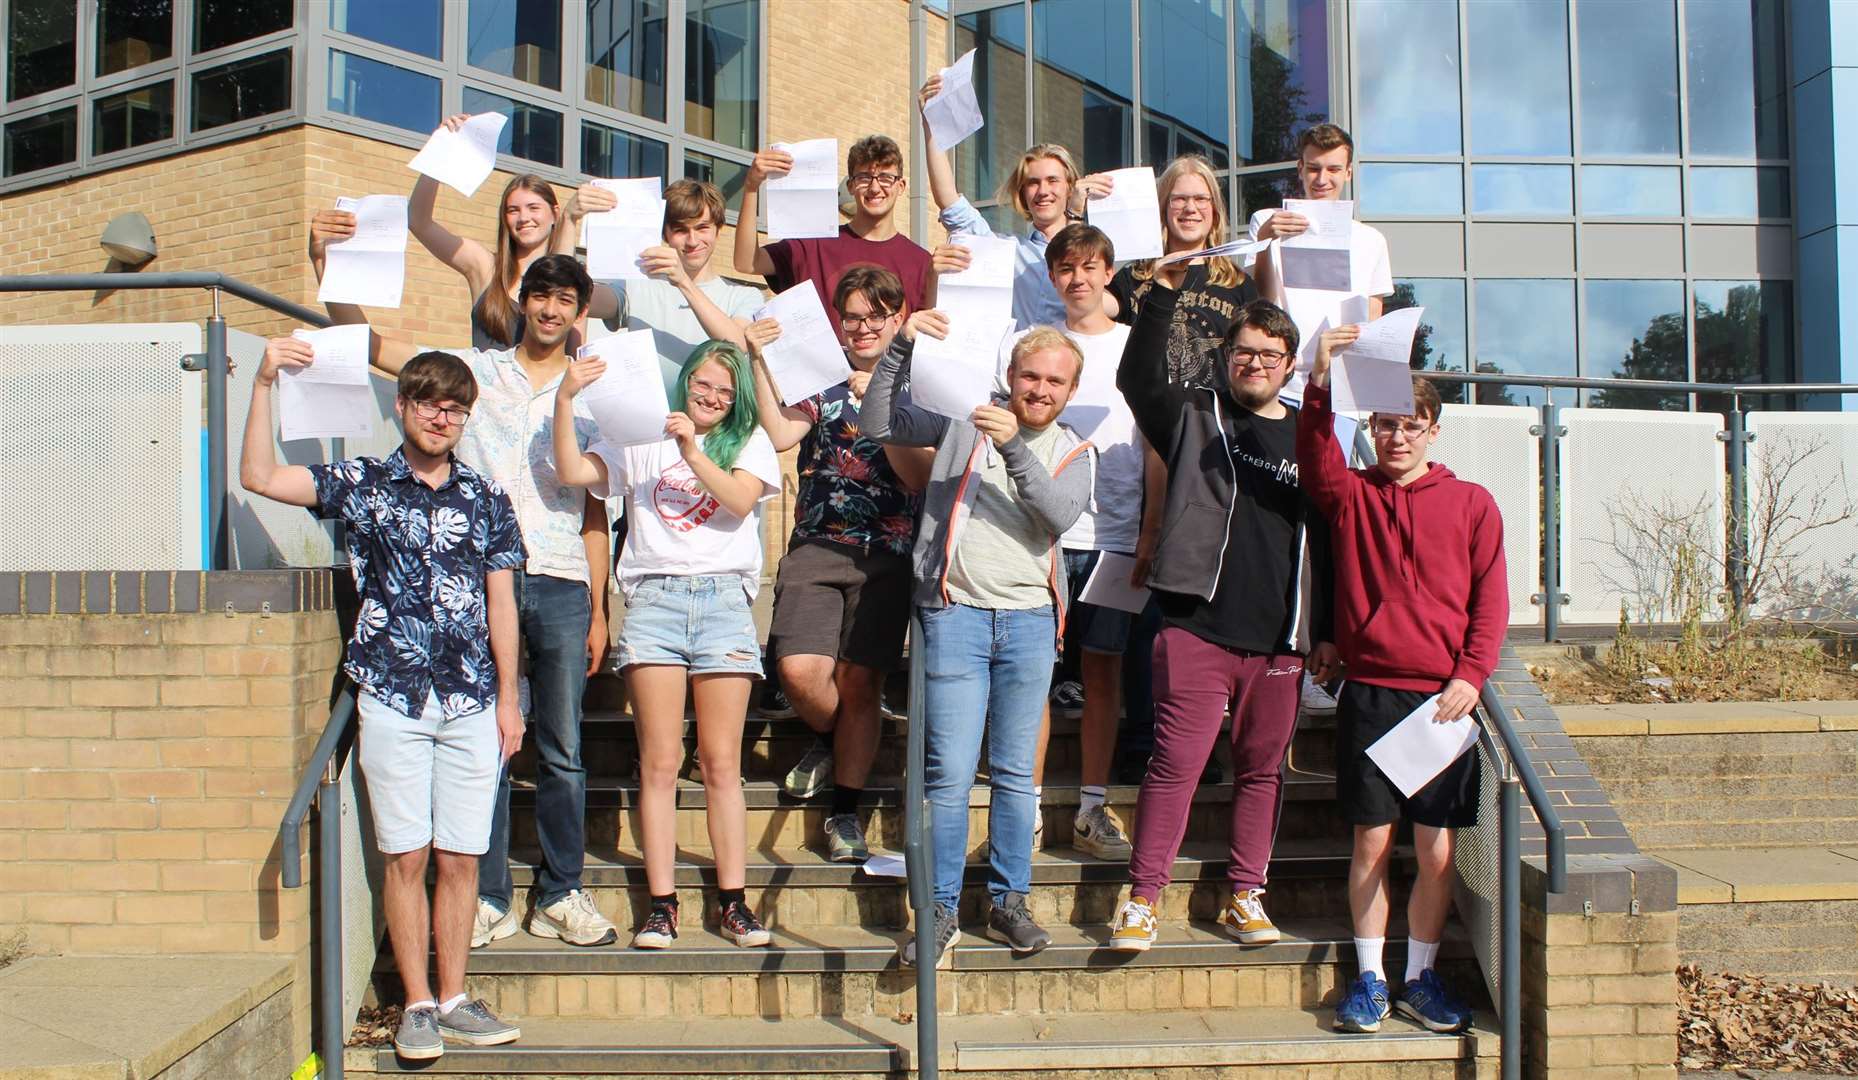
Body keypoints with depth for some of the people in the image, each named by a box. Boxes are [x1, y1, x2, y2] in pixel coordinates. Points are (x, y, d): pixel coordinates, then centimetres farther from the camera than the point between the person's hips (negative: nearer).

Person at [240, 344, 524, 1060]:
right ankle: (417, 1005, 12)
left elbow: (500, 603, 9)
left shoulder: (486, 500, 9)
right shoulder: (360, 484, 5)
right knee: (406, 856, 1)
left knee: (460, 857, 4)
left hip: (472, 702, 2)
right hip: (392, 698, -1)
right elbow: (258, 477, -4)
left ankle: (453, 1000, 15)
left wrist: (508, 698, 6)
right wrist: (265, 382, -9)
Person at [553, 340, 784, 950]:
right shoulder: (642, 443, 17)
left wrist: (693, 453, -13)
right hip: (653, 599, 0)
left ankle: (733, 901, 5)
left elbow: (740, 500, -2)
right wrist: (565, 402, -5)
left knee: (721, 763, -1)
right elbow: (572, 472, 4)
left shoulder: (749, 442, 17)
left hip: (723, 598, 0)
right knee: (659, 762, -4)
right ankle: (661, 905, 0)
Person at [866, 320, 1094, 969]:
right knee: (950, 773, -5)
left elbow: (1061, 515, -9)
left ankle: (1008, 904, 20)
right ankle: (941, 913, 5)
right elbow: (879, 424, -2)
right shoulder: (967, 418, 6)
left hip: (1030, 621, 3)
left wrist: (1014, 446, -21)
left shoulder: (1071, 451, 11)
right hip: (956, 611, -2)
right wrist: (903, 346, -13)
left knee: (1015, 774, 8)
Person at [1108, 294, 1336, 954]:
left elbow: (1328, 541, 14)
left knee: (1263, 769, 10)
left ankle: (1244, 896, 22)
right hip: (1196, 628, -3)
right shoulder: (1195, 417, 7)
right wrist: (1164, 292, -18)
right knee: (1175, 765, -5)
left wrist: (1327, 631, 11)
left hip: (1279, 640, 3)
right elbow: (1137, 378, -11)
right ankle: (1142, 898, 2)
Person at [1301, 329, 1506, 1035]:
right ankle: (1369, 980, 17)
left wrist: (1470, 675, -8)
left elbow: (1491, 602, 4)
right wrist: (1321, 385, -29)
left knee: (1437, 851, 3)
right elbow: (1315, 460, -15)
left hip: (1443, 698, 1)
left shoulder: (1471, 505, 7)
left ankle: (1421, 979, 20)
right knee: (1372, 842, 4)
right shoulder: (1352, 495, 7)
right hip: (1370, 694, 0)